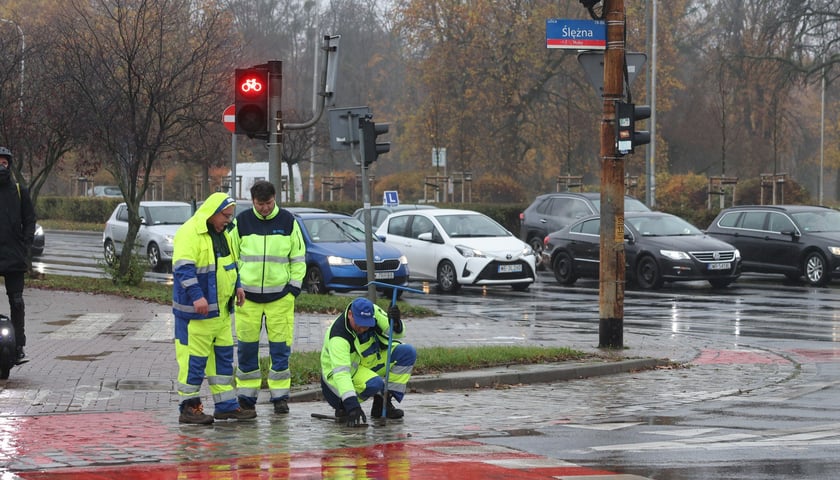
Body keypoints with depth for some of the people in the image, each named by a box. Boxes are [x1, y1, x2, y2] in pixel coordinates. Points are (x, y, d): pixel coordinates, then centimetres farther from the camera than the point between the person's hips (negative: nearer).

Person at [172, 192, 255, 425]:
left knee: (223, 356, 13)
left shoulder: (221, 234, 15)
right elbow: (183, 268, -23)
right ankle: (189, 407, 2)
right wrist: (197, 296, -29)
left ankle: (226, 405, 19)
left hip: (221, 309, 10)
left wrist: (237, 286, 17)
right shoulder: (189, 233, -16)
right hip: (196, 310, -10)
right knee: (194, 358, -5)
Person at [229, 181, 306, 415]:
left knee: (280, 347, 0)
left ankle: (280, 396, 8)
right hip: (247, 295, 0)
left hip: (280, 295, 0)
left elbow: (298, 257, 9)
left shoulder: (288, 221, 3)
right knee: (246, 347, 3)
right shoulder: (241, 222, 2)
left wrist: (295, 285, 1)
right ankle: (246, 397, 11)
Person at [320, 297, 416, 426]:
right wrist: (352, 406, -52)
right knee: (374, 384, -36)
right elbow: (340, 373, -43)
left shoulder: (373, 311, -17)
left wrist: (395, 323, -38)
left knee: (408, 353, -12)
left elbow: (397, 333, -12)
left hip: (370, 362, 7)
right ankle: (342, 407, -6)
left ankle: (382, 403, -4)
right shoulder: (338, 337, -34)